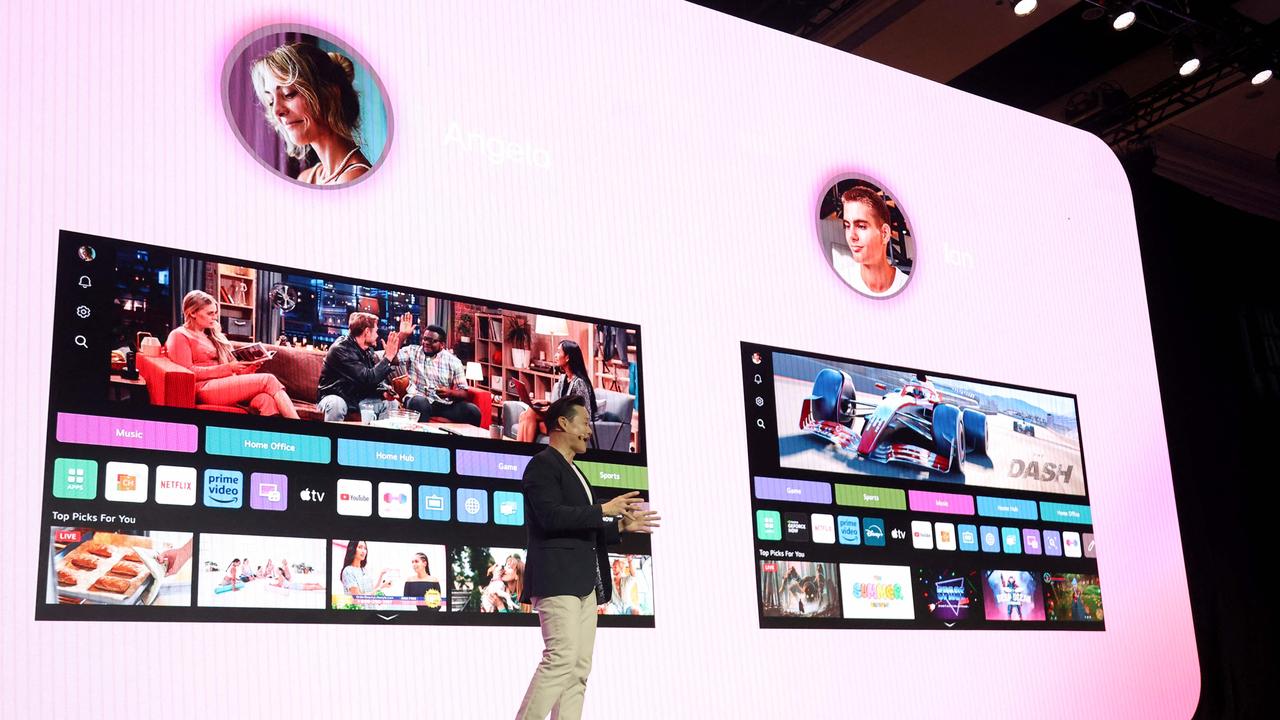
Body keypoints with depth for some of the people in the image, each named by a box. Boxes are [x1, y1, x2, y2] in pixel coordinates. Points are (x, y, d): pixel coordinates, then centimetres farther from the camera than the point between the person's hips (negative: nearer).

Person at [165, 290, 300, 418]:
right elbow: (187, 372, -8)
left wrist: (249, 367, 2)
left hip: (227, 384, 7)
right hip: (205, 388, -7)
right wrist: (228, 368, -12)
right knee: (268, 380, -22)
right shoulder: (179, 336, 6)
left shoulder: (212, 335, 29)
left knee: (266, 399, -28)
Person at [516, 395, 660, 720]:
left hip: (584, 583, 9)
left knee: (579, 669, 4)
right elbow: (551, 515, -19)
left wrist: (621, 525, 17)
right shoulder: (543, 464, -4)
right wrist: (604, 509, -14)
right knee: (561, 658, -18)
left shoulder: (574, 472, 25)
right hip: (557, 578, -9)